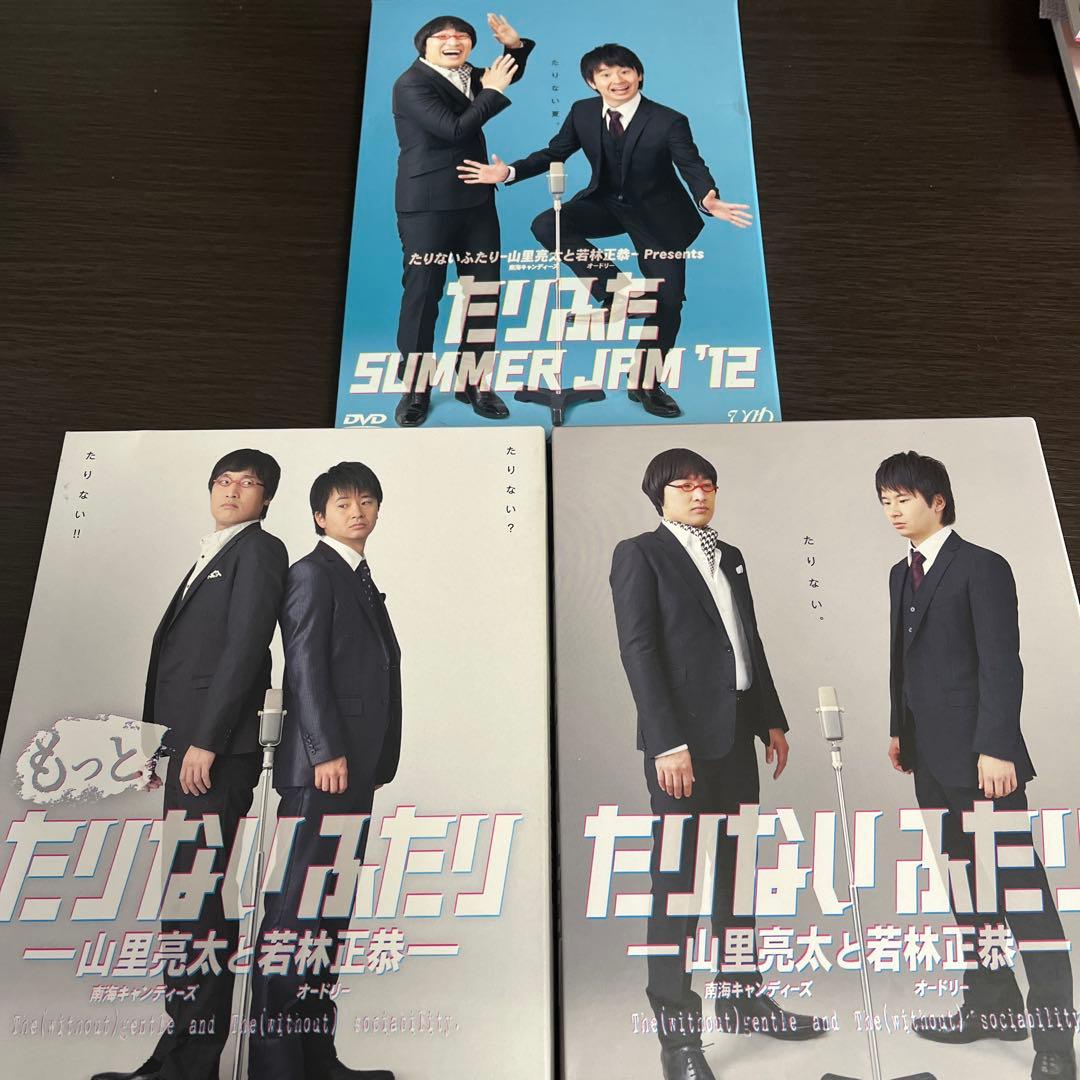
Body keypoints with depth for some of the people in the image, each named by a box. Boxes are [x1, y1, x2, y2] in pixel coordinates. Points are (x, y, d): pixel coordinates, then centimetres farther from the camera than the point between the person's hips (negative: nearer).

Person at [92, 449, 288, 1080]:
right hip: (191, 748, 9)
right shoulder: (211, 559, 24)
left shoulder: (259, 551, -3)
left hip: (217, 750, -9)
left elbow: (245, 648, -14)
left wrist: (204, 741, -18)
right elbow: (182, 654, 19)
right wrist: (166, 745, 14)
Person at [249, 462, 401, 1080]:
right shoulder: (313, 572, -4)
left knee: (331, 912, 11)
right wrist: (327, 751, -18)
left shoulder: (364, 582, 21)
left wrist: (372, 763, 14)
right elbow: (306, 667, -13)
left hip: (355, 768, 9)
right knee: (295, 910, -3)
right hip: (322, 766, -9)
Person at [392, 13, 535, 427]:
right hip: (427, 205, -7)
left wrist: (514, 46, 7)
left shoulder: (464, 74, 11)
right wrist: (492, 92, -13)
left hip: (477, 200, 7)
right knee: (422, 294, -2)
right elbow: (454, 129, -22)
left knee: (483, 292, 6)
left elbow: (509, 76, 27)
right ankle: (415, 390, 7)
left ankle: (474, 383, 15)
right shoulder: (411, 84, -11)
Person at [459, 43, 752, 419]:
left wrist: (709, 199, -46)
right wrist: (509, 172, -16)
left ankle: (644, 383, 15)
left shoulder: (669, 121, -20)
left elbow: (693, 168, -23)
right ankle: (612, 288, -9)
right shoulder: (582, 112, -9)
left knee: (667, 302, -4)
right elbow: (553, 153, -1)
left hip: (659, 216, -2)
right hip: (606, 204, 3)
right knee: (546, 225, -24)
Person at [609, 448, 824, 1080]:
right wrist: (668, 742, -19)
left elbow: (752, 641, 18)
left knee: (735, 870, 17)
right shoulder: (640, 554, -5)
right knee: (677, 880, 1)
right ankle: (677, 1029, 14)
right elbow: (638, 651, -13)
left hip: (737, 733, 7)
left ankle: (744, 997, 33)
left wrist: (772, 719, 13)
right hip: (683, 738, -7)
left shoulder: (730, 557, 16)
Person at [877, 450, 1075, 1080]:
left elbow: (1002, 664, -15)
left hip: (979, 755, -8)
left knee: (1020, 885, -1)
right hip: (932, 756, 8)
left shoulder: (982, 567, -10)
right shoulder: (902, 573, 14)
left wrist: (995, 748, -19)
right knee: (965, 881, 16)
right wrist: (901, 730, 15)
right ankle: (992, 1003, 29)